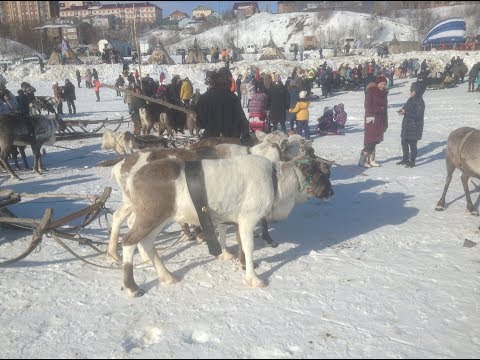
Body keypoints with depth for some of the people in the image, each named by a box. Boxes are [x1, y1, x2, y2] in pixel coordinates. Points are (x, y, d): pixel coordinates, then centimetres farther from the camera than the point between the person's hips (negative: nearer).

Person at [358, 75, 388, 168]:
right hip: (372, 119, -7)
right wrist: (370, 116, -21)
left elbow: (385, 107, 18)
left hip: (380, 120, 7)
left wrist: (385, 122, 16)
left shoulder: (383, 93, 15)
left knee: (375, 141, 8)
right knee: (369, 141, -10)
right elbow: (367, 104, -12)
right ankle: (362, 160, -6)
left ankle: (371, 159, 14)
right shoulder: (371, 91, -6)